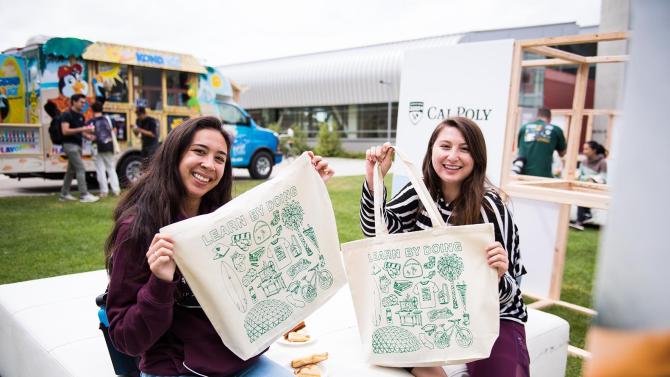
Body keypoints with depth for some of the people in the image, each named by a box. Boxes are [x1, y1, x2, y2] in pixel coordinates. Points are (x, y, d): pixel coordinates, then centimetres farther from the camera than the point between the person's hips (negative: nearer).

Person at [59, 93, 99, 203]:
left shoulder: (81, 116, 14)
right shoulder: (66, 115, -11)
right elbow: (65, 131, -21)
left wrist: (87, 135, 1)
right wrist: (81, 129, -26)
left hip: (78, 145, 9)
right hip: (70, 145, -9)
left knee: (71, 170, 13)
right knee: (81, 168, -13)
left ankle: (64, 194, 21)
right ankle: (84, 195, -13)